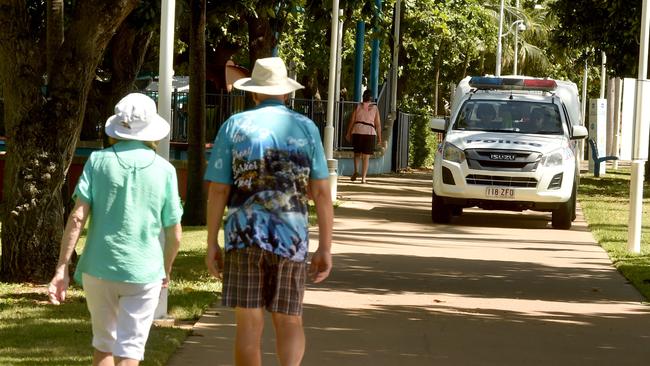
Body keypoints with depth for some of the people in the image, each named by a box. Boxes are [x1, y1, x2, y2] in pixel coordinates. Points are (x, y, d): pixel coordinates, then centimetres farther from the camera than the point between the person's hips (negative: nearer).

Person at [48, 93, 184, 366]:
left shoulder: (99, 161, -1)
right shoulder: (164, 170, 0)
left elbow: (77, 217, -9)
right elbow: (174, 235, 4)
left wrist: (62, 267, -7)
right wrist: (166, 270, 22)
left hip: (99, 268, 1)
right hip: (143, 271, -1)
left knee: (104, 344, 18)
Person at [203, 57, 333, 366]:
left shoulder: (235, 126, 3)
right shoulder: (306, 128, 6)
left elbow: (218, 191, 0)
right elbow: (321, 192, 2)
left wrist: (212, 244, 5)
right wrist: (325, 247, 5)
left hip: (244, 236, -1)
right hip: (292, 238, 1)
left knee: (249, 323, 3)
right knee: (289, 320, 10)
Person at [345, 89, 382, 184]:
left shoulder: (358, 106, 4)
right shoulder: (375, 108, 5)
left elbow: (351, 120, 2)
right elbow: (378, 124, 4)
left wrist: (348, 133, 9)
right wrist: (379, 137, 9)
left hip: (357, 131, 0)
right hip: (370, 132, 0)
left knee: (357, 152, 19)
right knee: (366, 157, 3)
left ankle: (356, 170, -1)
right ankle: (363, 178, -2)